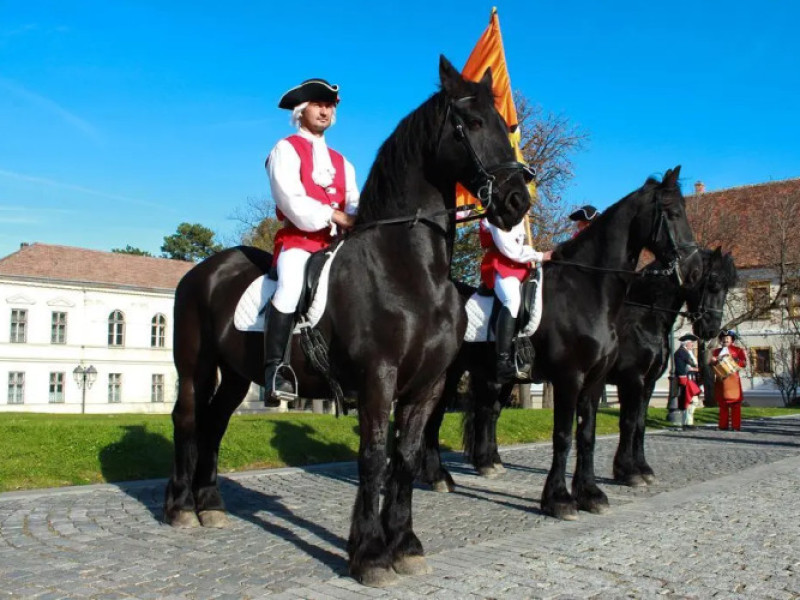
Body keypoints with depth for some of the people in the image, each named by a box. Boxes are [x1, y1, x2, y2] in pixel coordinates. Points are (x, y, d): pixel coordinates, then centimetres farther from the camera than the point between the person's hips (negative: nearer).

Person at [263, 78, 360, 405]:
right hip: (297, 240, -6)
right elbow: (295, 205, -11)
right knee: (291, 284, -35)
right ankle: (274, 370, -32)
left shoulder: (341, 162, 24)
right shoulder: (286, 150, 4)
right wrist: (338, 216, -12)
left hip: (336, 244, 7)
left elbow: (355, 206, 10)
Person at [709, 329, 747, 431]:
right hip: (720, 380, 3)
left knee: (735, 404, -6)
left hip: (732, 379, -3)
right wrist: (717, 360, -12)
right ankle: (723, 426, 8)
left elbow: (744, 363, -1)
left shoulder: (738, 350, 8)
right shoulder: (716, 351, 18)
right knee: (722, 403, 4)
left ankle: (736, 426, -5)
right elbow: (711, 363, 8)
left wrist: (733, 360, -13)